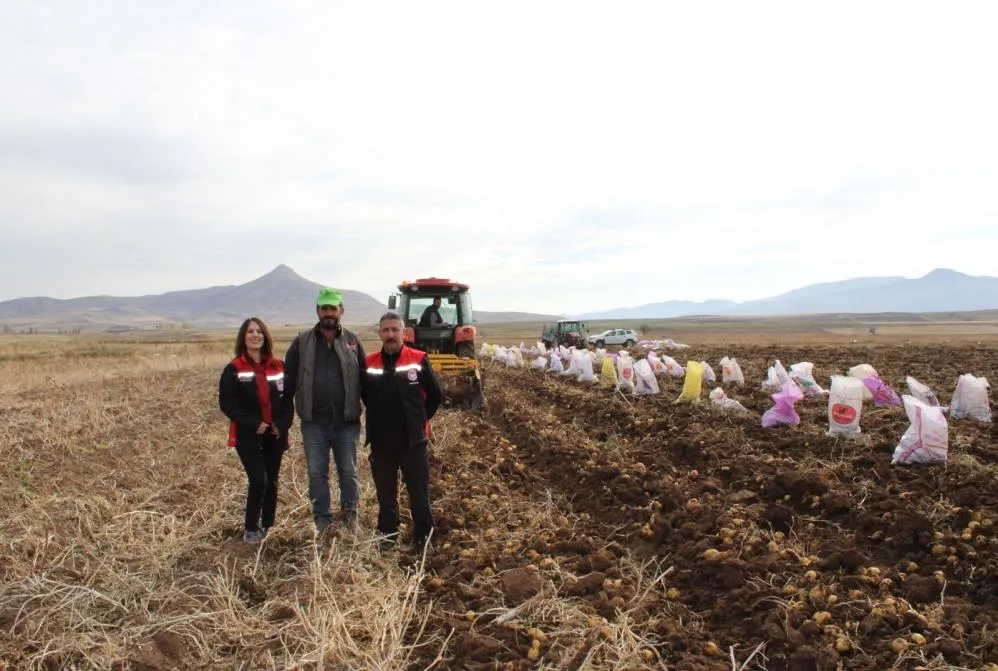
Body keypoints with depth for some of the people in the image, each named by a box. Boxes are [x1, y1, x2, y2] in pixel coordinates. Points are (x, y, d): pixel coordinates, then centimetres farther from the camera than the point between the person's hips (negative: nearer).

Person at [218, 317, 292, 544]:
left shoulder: (278, 367, 6)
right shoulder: (234, 369, -4)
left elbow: (287, 398, 9)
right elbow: (227, 404, -8)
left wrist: (283, 425, -7)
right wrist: (253, 424, -16)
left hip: (275, 435, 4)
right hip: (248, 436, -4)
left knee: (272, 481, 9)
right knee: (258, 481, -11)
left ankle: (268, 526, 24)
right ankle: (251, 529, 7)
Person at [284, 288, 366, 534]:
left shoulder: (352, 341, 3)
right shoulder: (302, 342, 2)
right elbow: (289, 378, 3)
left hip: (346, 422, 0)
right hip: (313, 422, 0)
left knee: (348, 472, 10)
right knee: (316, 473, 8)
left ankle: (349, 513, 30)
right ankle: (322, 518, 24)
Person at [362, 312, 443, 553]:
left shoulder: (419, 360, -6)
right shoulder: (369, 364, 0)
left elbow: (435, 394, 3)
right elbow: (364, 396, 16)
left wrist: (419, 418, 6)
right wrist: (378, 418, 12)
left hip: (413, 440, -2)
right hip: (381, 442, 2)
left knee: (419, 492, 6)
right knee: (385, 493, 14)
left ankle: (423, 536, 19)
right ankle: (387, 535, 29)